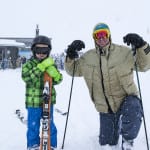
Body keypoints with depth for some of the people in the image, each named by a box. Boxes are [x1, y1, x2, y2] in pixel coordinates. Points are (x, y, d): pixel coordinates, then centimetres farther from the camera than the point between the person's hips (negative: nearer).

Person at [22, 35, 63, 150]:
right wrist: (41, 67, -29)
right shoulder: (29, 64, -6)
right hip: (33, 102, -2)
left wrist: (52, 70, -22)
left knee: (50, 125, 14)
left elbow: (58, 80, 0)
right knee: (33, 126, 9)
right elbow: (26, 78, -24)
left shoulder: (51, 64, 3)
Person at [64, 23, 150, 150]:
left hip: (127, 98, -3)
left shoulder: (124, 52, -9)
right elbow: (73, 70, 8)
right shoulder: (88, 57, 0)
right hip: (105, 107, 3)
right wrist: (71, 55, -11)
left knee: (132, 115, -38)